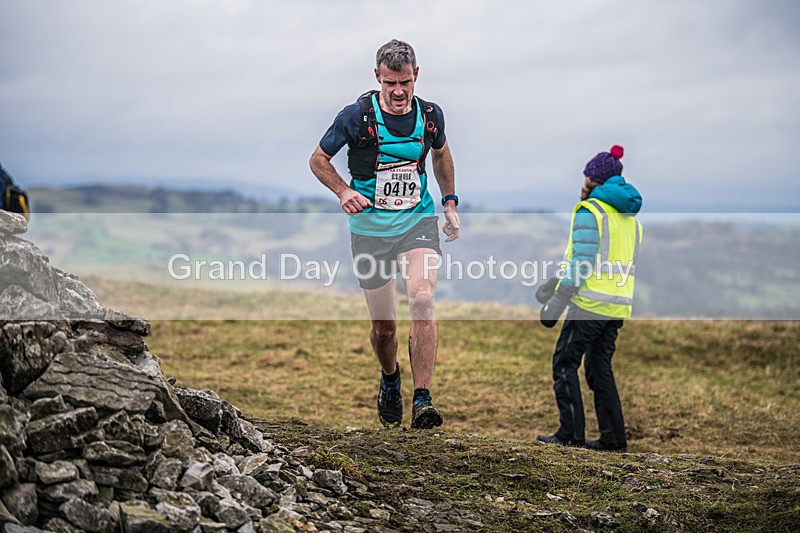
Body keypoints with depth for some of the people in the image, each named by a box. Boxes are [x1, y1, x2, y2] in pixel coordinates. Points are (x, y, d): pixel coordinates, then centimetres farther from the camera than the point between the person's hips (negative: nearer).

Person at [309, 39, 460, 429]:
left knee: (422, 300, -24)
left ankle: (422, 401, -21)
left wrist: (450, 204, 15)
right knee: (384, 325, 3)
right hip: (371, 226, -1)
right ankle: (390, 379, 38)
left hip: (418, 221, 1)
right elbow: (318, 159, 1)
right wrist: (343, 191, -16)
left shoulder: (430, 116, -2)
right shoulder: (356, 116, -11)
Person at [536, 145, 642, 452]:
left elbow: (582, 262, -16)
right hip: (619, 305, 8)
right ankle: (613, 437, 11)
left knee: (565, 363, 0)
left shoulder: (589, 211, -9)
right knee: (599, 366, 14)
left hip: (590, 303, -8)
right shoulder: (630, 216, 17)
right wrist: (556, 285, 22)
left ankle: (571, 433, -6)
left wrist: (558, 301, -13)